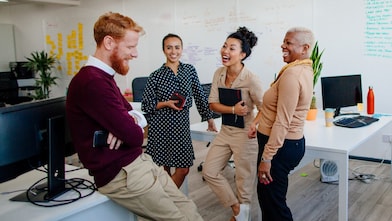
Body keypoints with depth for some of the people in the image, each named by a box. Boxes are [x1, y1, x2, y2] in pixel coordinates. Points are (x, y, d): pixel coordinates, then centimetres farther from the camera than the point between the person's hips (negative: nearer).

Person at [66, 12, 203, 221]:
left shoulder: (103, 77, 14)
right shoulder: (92, 82, -22)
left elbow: (131, 114, 14)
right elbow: (135, 136, -23)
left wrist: (128, 123, -11)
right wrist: (131, 127, 2)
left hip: (139, 162, 10)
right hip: (121, 174, -10)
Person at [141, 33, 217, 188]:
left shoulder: (190, 70, 5)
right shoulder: (155, 76, -4)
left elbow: (199, 96, 12)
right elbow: (146, 106, -2)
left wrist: (209, 119, 14)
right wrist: (166, 104, -16)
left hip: (181, 125, 3)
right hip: (161, 127, -3)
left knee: (183, 169, 2)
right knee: (163, 168, 5)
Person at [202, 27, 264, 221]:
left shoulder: (251, 79, -19)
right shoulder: (219, 73, -1)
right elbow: (213, 104, -1)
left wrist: (255, 123, -32)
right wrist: (233, 110, -19)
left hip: (245, 134, -6)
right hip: (225, 131, 7)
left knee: (244, 181, 6)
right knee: (209, 171, 9)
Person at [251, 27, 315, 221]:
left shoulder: (292, 74, -22)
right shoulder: (305, 70, 9)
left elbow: (282, 122, -25)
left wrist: (266, 157, -22)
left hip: (281, 145, -10)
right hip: (292, 141, 10)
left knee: (273, 201, 4)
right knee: (266, 194, 22)